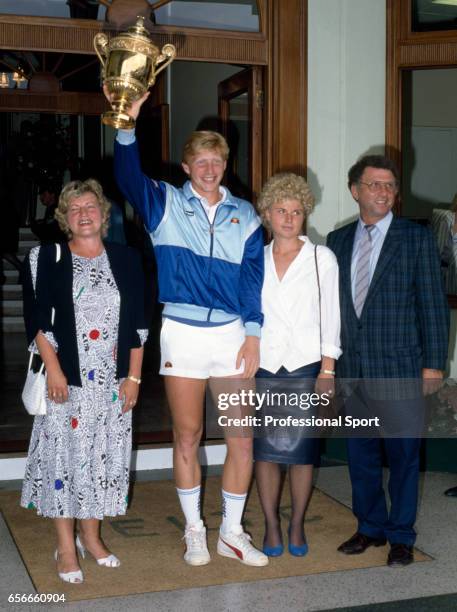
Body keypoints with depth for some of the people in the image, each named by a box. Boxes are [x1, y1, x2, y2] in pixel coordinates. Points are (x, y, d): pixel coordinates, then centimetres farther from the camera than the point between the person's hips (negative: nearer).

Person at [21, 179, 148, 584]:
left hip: (113, 380, 3)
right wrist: (53, 369, -12)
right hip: (66, 378, -2)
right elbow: (37, 319, -4)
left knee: (105, 453, 9)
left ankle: (91, 535, 26)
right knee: (64, 452, 1)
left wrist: (134, 376, 1)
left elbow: (137, 323, 6)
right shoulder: (46, 259, 0)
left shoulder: (126, 259, 6)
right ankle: (66, 547, 13)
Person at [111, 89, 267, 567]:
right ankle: (194, 531, 23)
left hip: (233, 333, 2)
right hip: (182, 331, -1)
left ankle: (231, 533, 18)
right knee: (187, 435, 7)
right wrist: (127, 125, -32)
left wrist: (252, 337, -3)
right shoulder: (165, 204, 3)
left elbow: (254, 277, 5)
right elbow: (128, 177, -16)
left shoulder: (244, 215, 8)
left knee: (241, 438, 3)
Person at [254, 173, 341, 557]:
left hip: (305, 366, -2)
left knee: (302, 451, 2)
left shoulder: (321, 258, 3)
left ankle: (297, 526, 18)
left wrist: (327, 370, -5)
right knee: (265, 450, 2)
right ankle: (272, 526, 16)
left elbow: (330, 316, 1)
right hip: (263, 366, 2)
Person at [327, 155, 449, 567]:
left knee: (403, 454, 5)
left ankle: (401, 537, 20)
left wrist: (433, 363, -8)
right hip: (352, 367, 4)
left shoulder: (417, 238, -3)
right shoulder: (338, 241, 9)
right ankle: (371, 528, 29)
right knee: (361, 453, 13)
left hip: (399, 367, -4)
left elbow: (433, 304, -4)